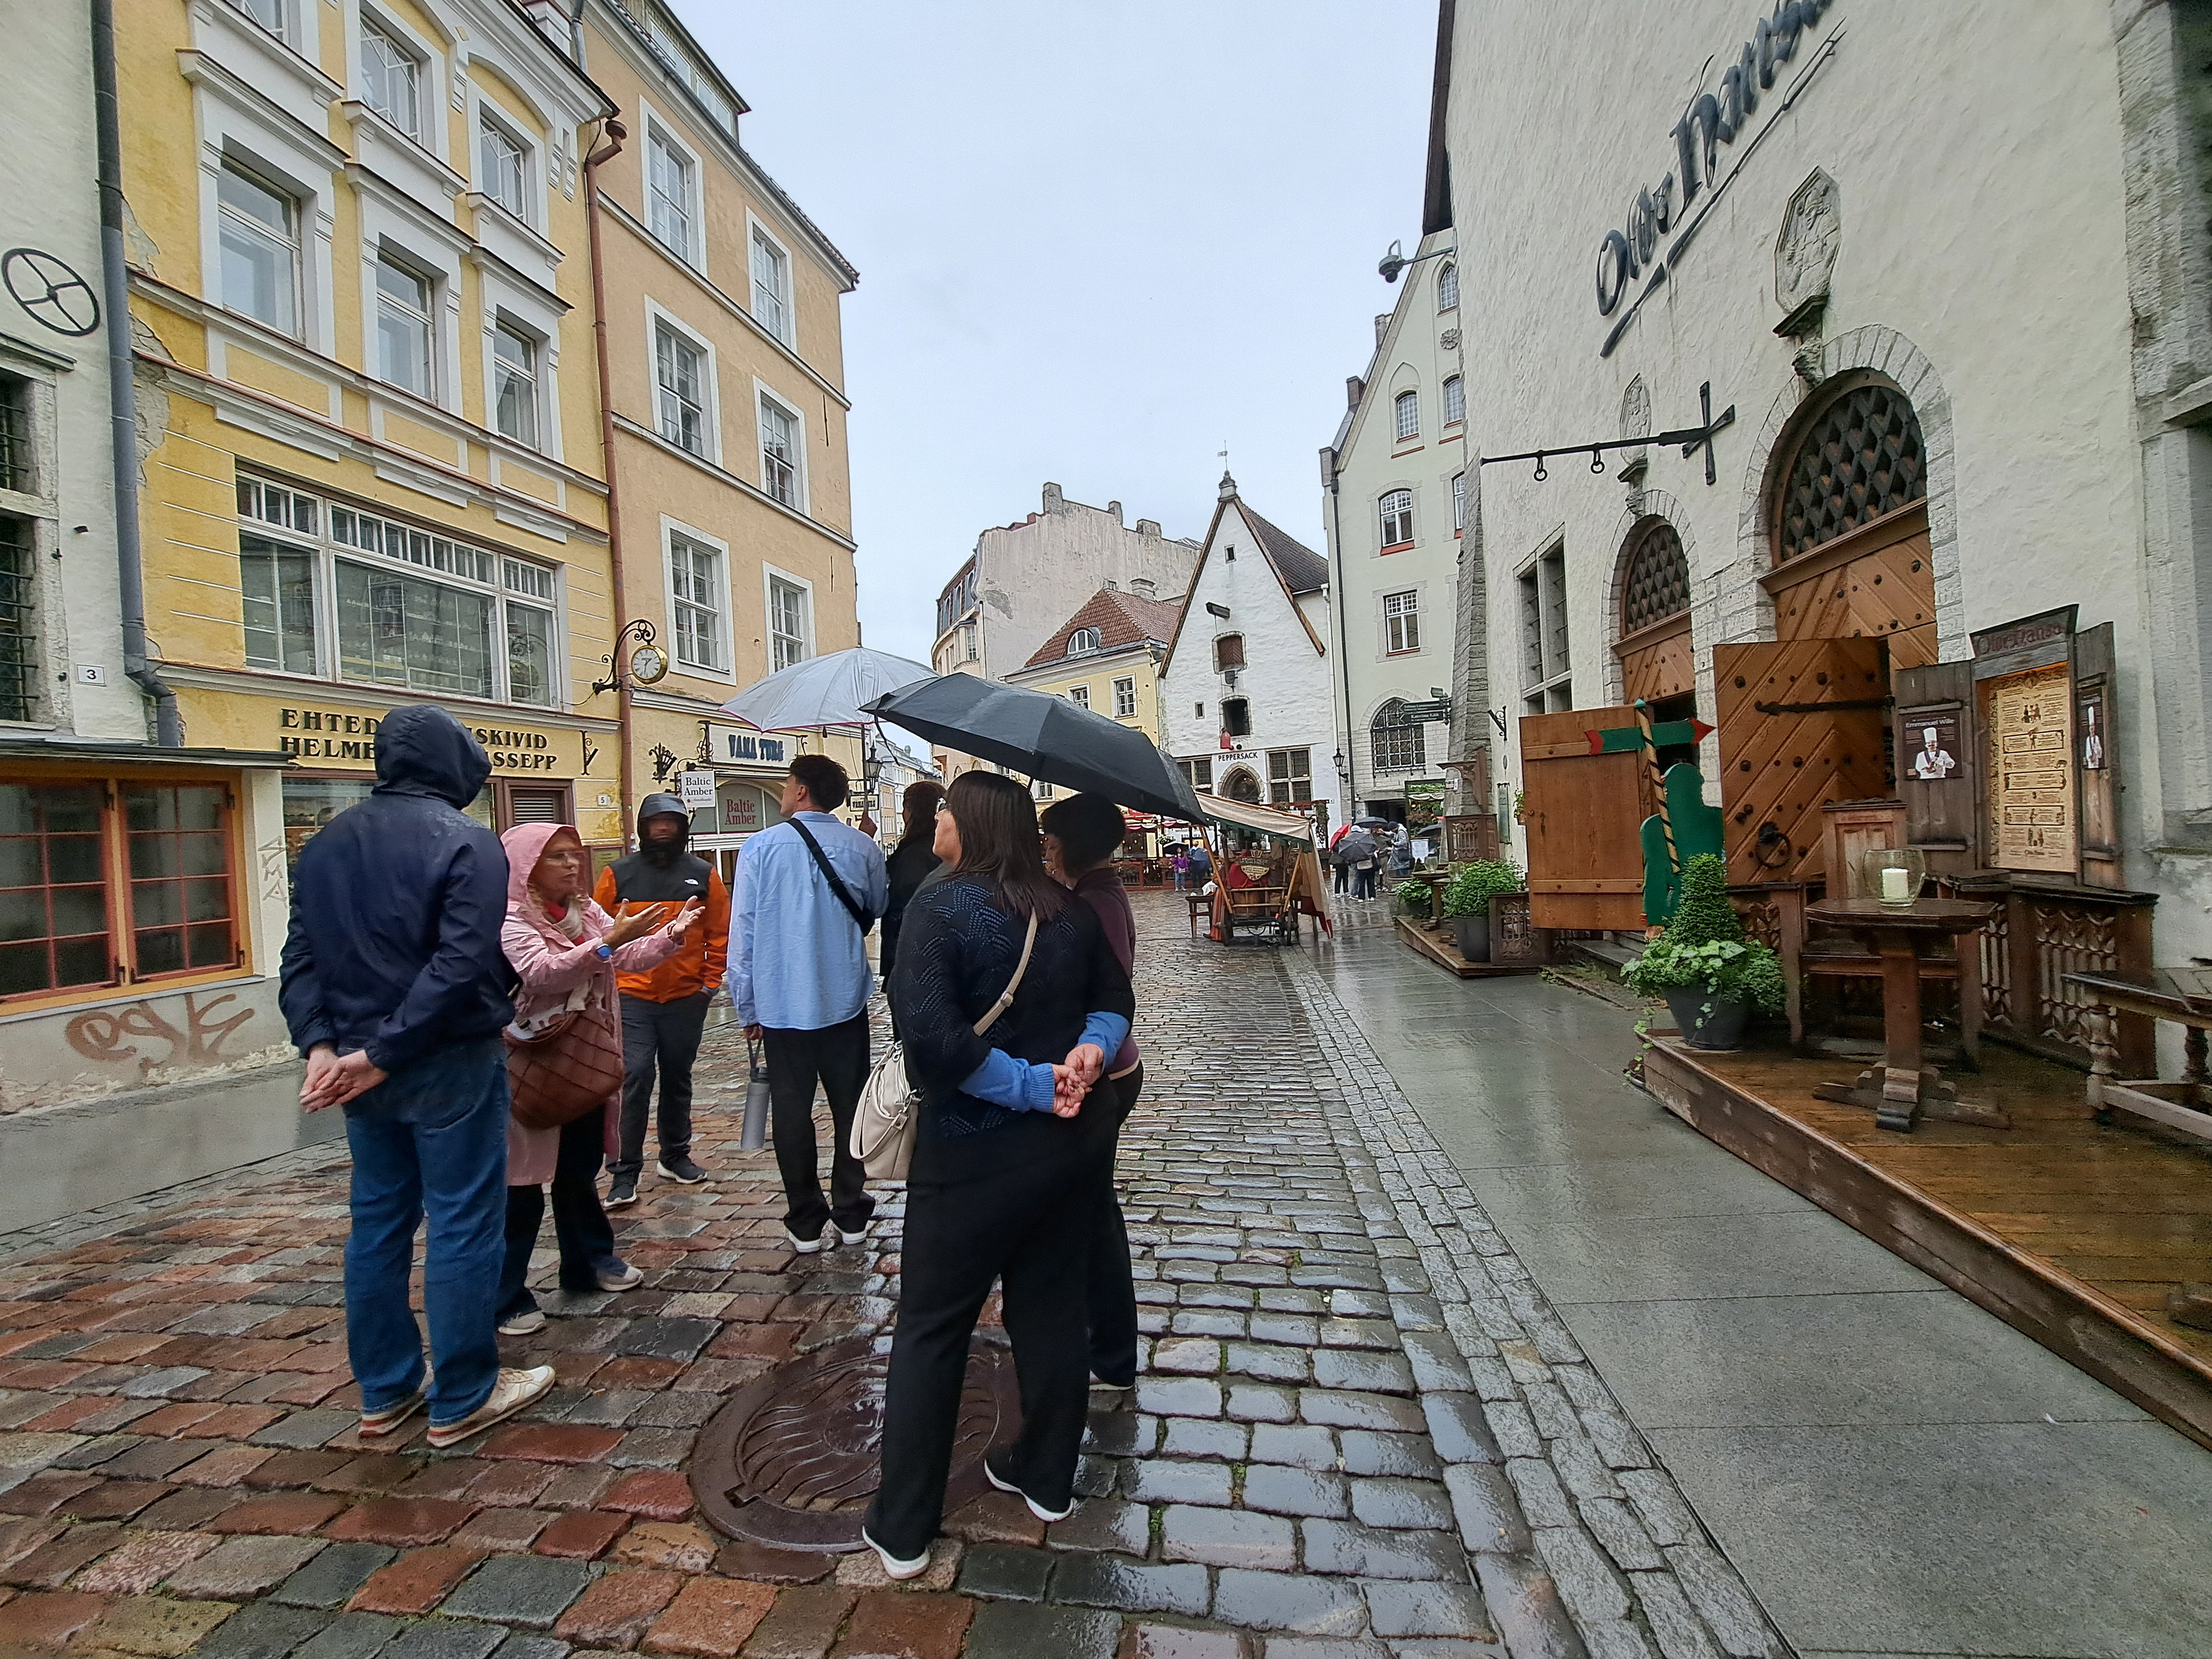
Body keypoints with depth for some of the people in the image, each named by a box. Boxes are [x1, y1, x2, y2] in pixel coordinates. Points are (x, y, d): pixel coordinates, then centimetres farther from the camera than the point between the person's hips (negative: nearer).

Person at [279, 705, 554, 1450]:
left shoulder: (324, 844, 10)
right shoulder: (464, 840, -13)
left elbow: (301, 956, 6)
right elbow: (462, 963, -22)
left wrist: (321, 1043, -2)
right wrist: (384, 1053, -16)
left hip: (360, 1068, 7)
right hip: (450, 1063, -7)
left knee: (378, 1222, 16)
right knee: (462, 1226, 3)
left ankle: (384, 1394, 28)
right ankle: (462, 1401, 15)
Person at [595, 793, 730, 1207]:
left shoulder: (703, 875, 3)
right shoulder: (618, 874, 2)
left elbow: (720, 933, 5)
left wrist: (710, 980, 0)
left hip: (687, 997, 2)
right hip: (632, 997, -2)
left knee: (677, 1077, 15)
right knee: (634, 1078, -8)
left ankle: (676, 1155, 30)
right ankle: (625, 1173, 1)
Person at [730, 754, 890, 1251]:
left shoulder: (761, 848, -8)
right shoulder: (863, 848, -3)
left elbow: (744, 934, -6)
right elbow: (878, 911, 15)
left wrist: (747, 1008, 1)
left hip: (782, 1005, -1)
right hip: (845, 1000, 1)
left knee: (792, 1110, 10)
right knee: (850, 1107, 13)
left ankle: (806, 1224, 18)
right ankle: (849, 1215, 21)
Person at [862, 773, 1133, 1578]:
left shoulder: (940, 906, -16)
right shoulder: (1070, 911, 3)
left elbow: (932, 1035, -25)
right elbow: (1113, 997, 10)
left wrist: (1031, 1084, -18)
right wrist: (1091, 1049, -8)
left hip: (968, 1158, -5)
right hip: (1065, 1149, 6)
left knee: (930, 1332, 10)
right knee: (1051, 1313, 19)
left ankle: (902, 1530, 24)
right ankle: (1047, 1480, 37)